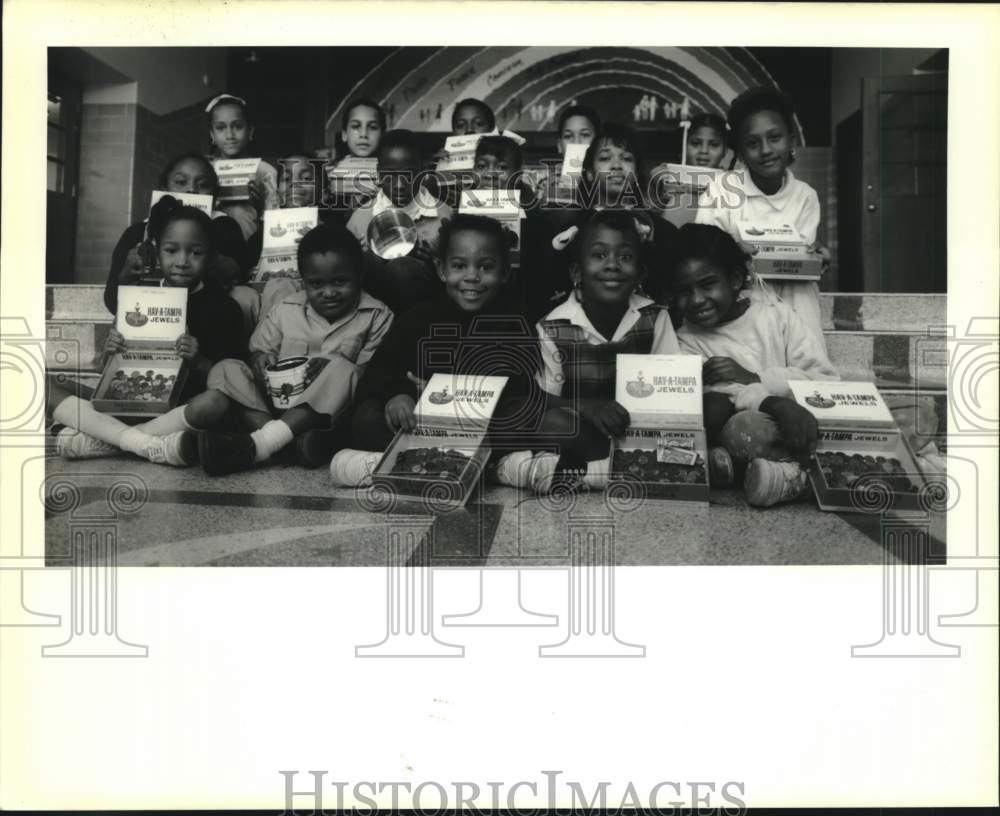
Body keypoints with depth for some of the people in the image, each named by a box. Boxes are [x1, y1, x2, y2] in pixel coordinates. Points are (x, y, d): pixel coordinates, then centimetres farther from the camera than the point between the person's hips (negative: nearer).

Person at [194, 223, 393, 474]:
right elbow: (262, 348, 15)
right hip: (277, 403, 4)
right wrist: (259, 359, -10)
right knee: (227, 370, -14)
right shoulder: (286, 310, 12)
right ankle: (296, 441, -38)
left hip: (332, 412, -3)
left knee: (341, 369, -32)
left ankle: (255, 445, -39)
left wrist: (332, 368, -21)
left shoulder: (377, 316, 3)